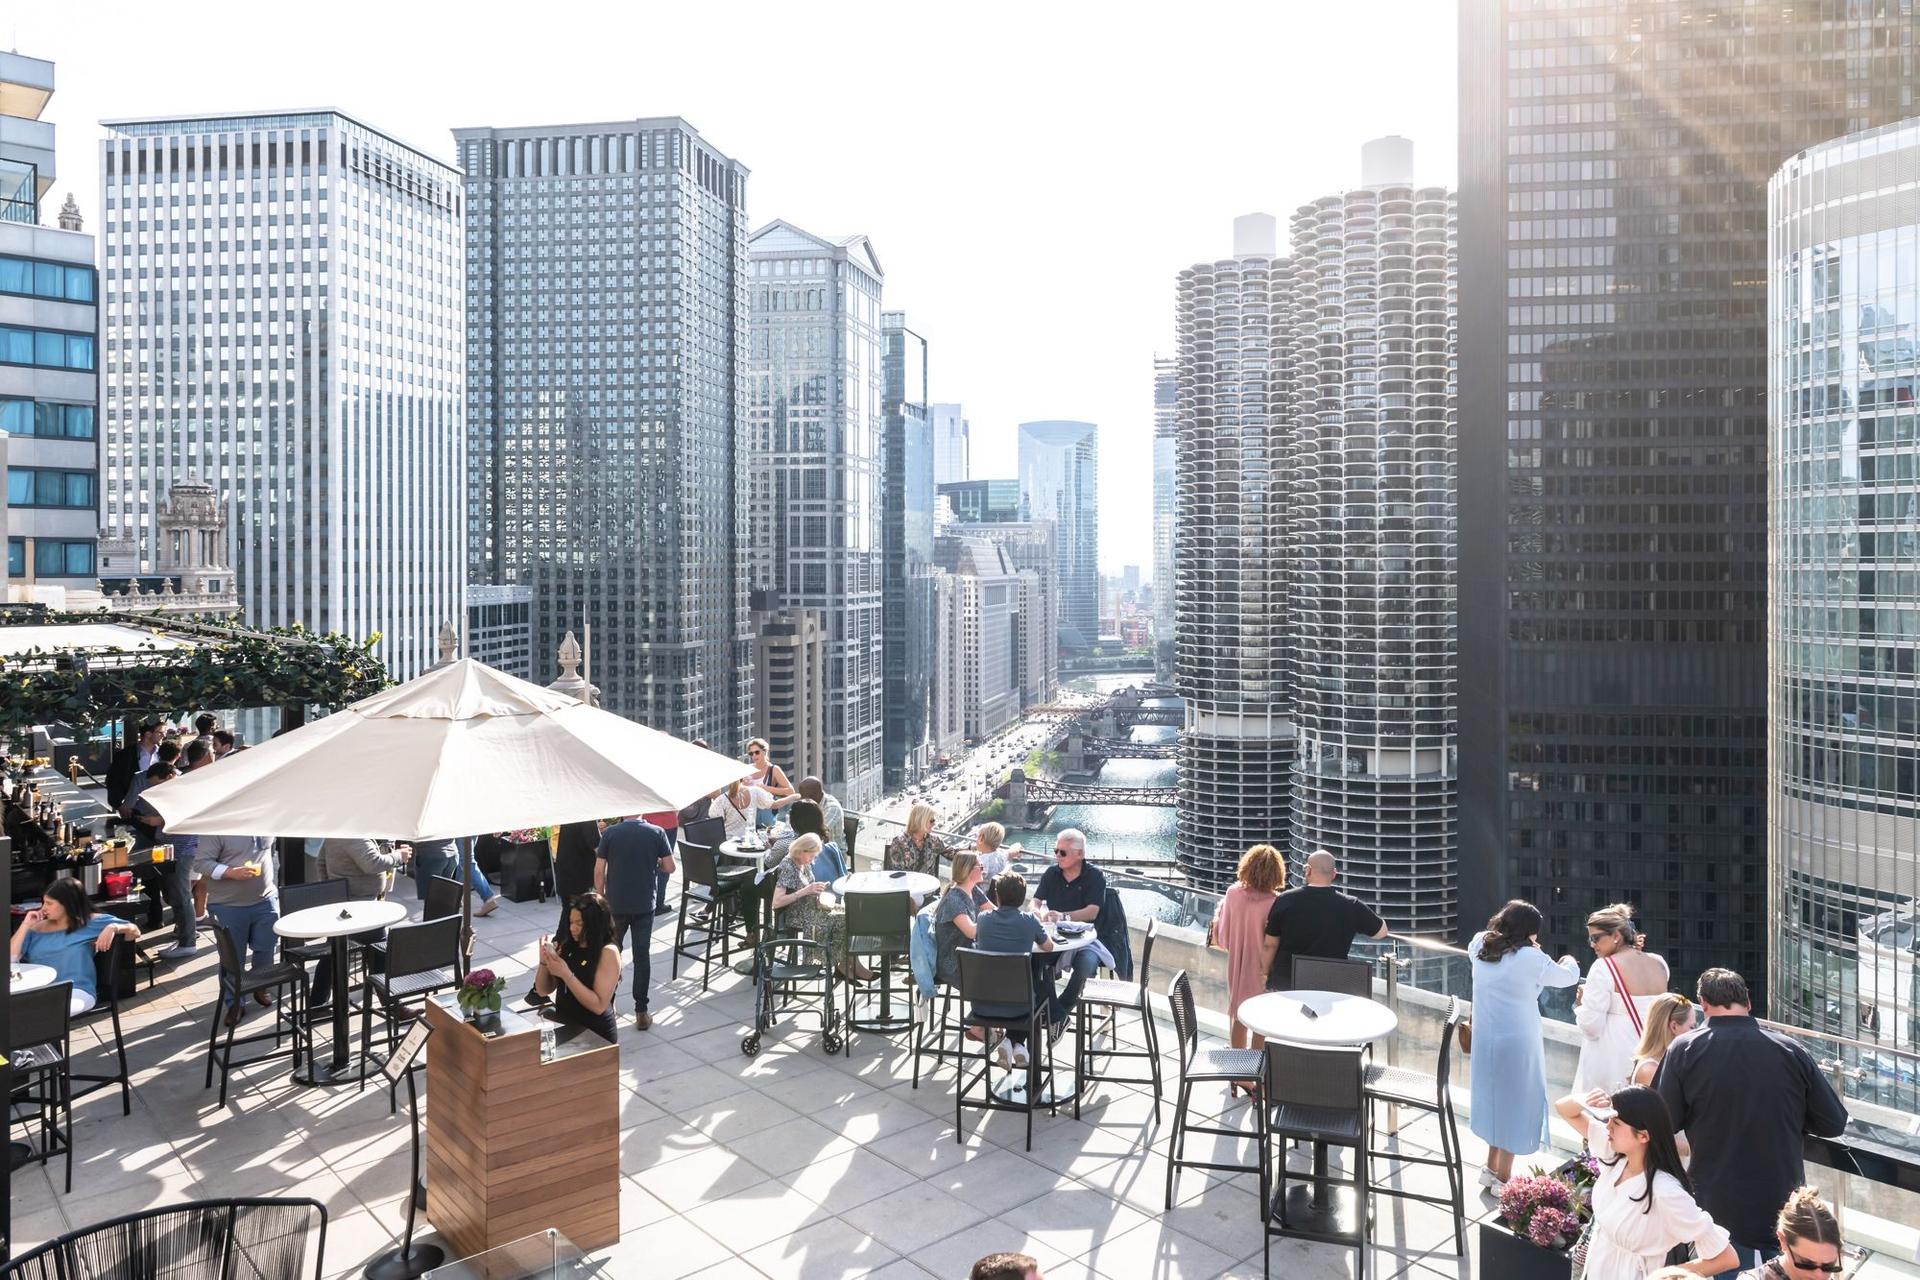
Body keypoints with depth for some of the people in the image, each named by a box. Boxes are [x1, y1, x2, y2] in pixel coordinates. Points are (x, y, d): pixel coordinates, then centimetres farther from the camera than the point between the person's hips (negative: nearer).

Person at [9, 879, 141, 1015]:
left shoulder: (90, 922, 10)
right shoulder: (36, 928, 19)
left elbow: (135, 931, 10)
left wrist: (113, 928, -10)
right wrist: (25, 925, 8)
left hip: (76, 991, -3)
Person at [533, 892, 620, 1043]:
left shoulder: (608, 952, -12)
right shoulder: (567, 946, 6)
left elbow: (599, 1006, -18)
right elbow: (543, 990, 10)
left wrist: (566, 975, -22)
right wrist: (544, 961, -8)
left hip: (595, 1036, -6)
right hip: (563, 1028, 6)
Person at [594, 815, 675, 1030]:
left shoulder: (610, 833, -7)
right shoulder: (657, 833, -7)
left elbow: (599, 870, -6)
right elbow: (670, 867, -5)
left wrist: (601, 898, 7)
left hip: (615, 905, 0)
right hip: (644, 905, 0)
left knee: (611, 953, 18)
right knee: (642, 956, 6)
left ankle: (607, 1005, 27)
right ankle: (641, 1012, 8)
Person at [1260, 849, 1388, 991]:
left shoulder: (1285, 900, -9)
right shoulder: (1351, 906, -9)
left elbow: (1270, 945, -3)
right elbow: (1382, 931, 7)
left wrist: (1266, 975, 10)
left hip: (1285, 984, 0)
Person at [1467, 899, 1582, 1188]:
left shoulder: (1480, 946, -4)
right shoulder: (1529, 958, -20)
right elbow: (1568, 977, -5)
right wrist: (1569, 961, 18)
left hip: (1485, 1041, 7)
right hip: (1517, 1043, -7)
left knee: (1496, 1098, 22)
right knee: (1515, 1102, 9)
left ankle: (1491, 1167, 35)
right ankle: (1503, 1178, 19)